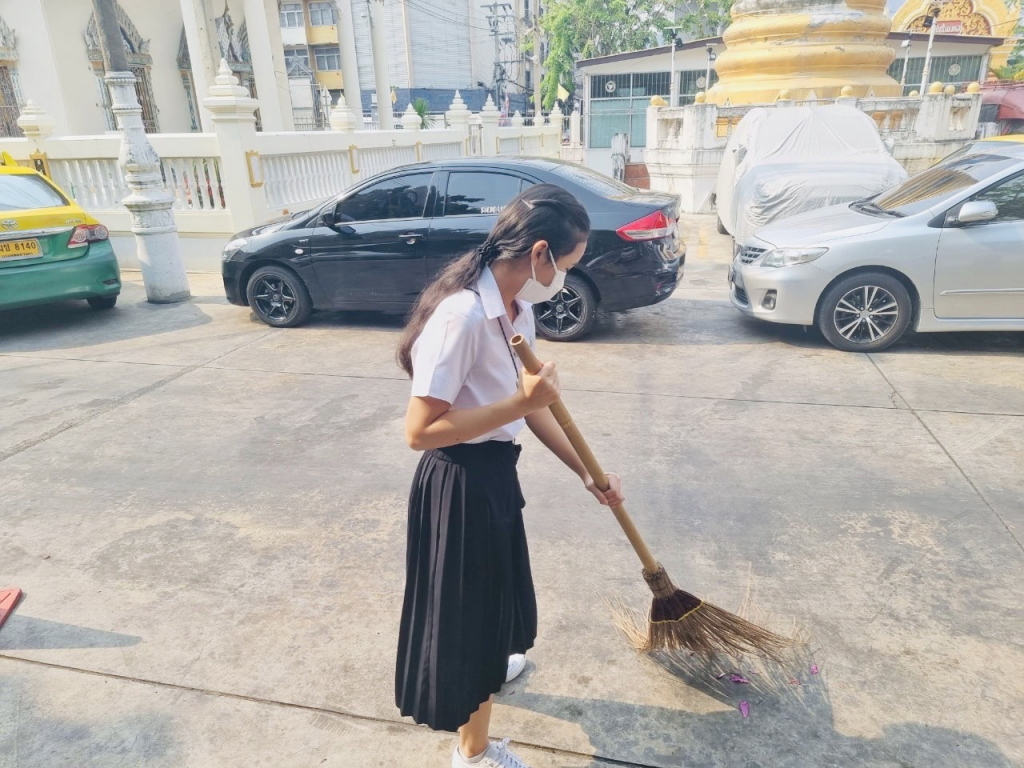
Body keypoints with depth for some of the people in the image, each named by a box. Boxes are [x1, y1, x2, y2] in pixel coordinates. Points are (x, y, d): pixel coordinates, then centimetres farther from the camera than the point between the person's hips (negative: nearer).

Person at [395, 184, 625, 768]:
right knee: (471, 601, 11)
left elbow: (533, 406, 7)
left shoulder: (517, 309, 1)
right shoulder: (463, 315, -28)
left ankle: (490, 663, 62)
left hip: (495, 474, 9)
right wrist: (518, 402, -28)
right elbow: (420, 431, -27)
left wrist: (589, 474, 8)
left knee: (494, 590, 31)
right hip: (460, 486, -9)